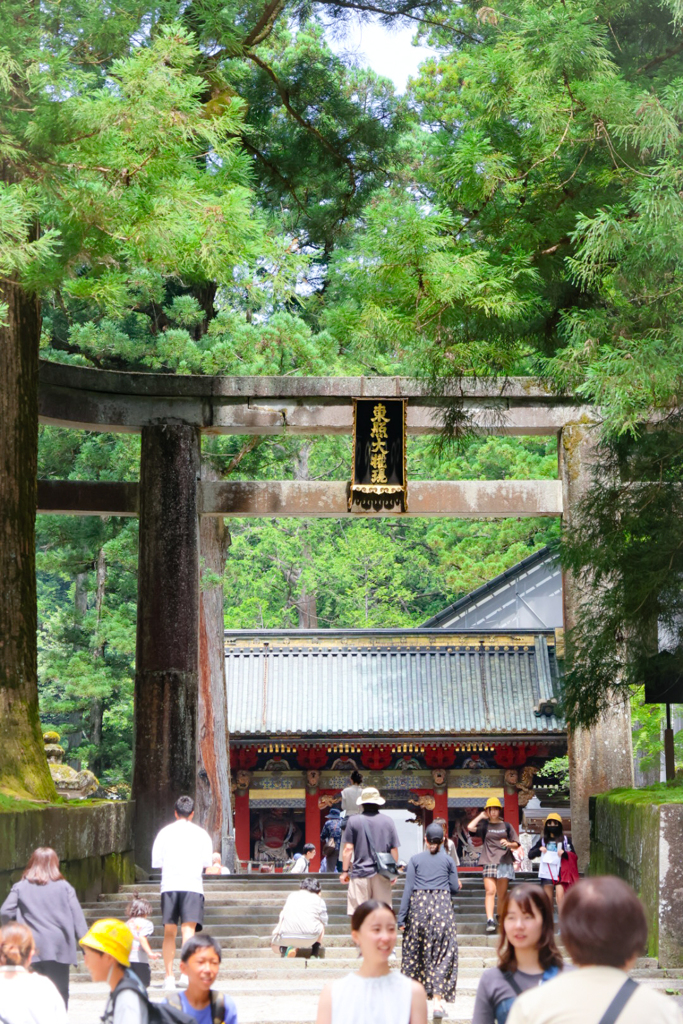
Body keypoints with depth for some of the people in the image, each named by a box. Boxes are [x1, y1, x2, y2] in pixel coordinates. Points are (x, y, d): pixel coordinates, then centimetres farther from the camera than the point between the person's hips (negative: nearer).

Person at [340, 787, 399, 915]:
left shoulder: (354, 820, -2)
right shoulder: (388, 821, 3)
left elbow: (348, 848, -4)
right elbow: (394, 849, 5)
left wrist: (344, 871, 5)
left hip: (360, 872, -2)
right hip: (382, 874, 2)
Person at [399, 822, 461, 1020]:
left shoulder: (415, 859, 5)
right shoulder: (447, 859, 5)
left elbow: (408, 888, 0)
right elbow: (455, 887, 7)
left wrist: (401, 917, 0)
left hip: (418, 907, 1)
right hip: (442, 907, -1)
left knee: (414, 951, 11)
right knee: (442, 952, 0)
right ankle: (437, 1000, -9)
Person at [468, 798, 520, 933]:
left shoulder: (506, 826, 12)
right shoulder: (484, 825, 10)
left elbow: (516, 844, 14)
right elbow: (470, 827, -9)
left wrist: (509, 844, -9)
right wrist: (481, 816, 4)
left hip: (504, 862, 1)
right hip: (489, 862, -1)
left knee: (502, 894, 4)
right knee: (490, 891, -15)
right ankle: (490, 921, -24)